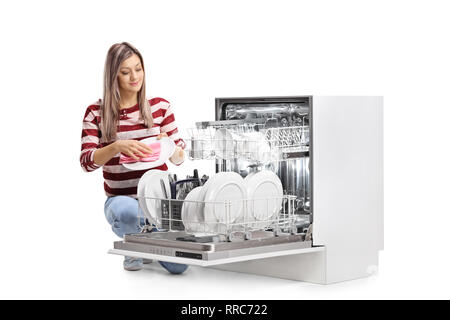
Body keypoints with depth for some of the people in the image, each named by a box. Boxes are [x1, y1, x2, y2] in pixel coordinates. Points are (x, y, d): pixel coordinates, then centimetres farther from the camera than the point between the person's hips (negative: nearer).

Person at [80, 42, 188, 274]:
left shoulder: (160, 107, 4)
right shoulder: (96, 113, 0)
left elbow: (179, 158, 4)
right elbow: (86, 162, -10)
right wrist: (118, 146, -28)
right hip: (121, 198, -2)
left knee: (178, 265, -19)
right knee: (127, 212, -41)